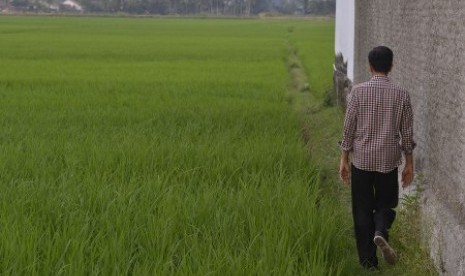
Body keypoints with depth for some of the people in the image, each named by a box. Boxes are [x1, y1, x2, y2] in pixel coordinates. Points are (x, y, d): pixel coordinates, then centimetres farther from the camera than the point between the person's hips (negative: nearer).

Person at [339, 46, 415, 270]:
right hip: (388, 161, 1)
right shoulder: (401, 95, -4)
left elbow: (348, 129, -5)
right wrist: (409, 164, 10)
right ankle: (381, 232, -14)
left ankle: (368, 260, 12)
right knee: (386, 203, 17)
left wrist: (344, 160, 3)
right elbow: (407, 133, 1)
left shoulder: (358, 92, -7)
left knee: (362, 209, 9)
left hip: (362, 159, -1)